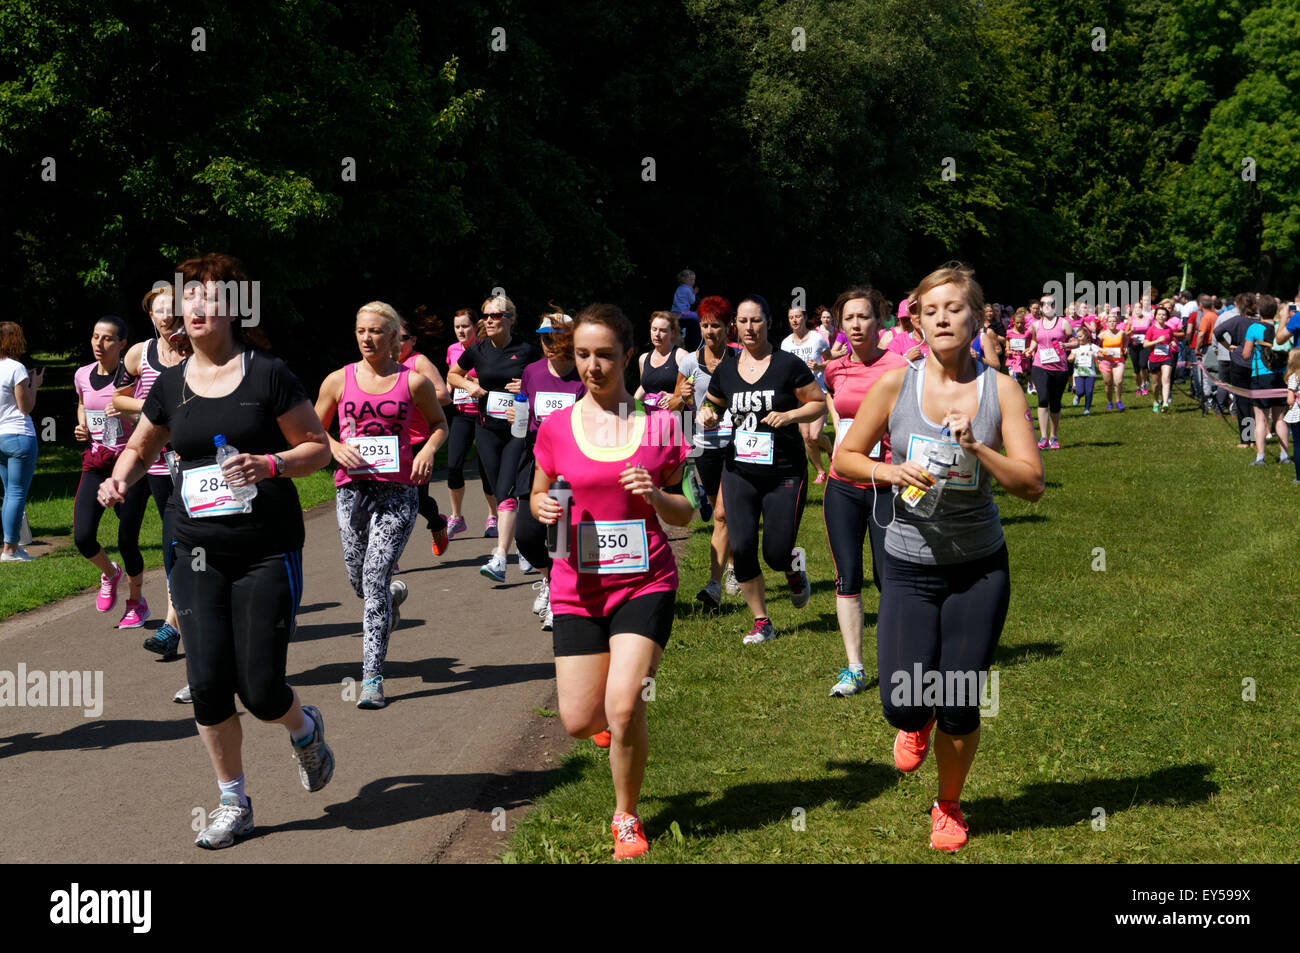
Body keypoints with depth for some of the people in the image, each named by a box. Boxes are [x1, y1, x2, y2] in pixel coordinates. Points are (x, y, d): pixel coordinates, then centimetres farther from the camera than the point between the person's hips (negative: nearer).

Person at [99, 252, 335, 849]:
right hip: (197, 553, 4)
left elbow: (318, 447, -2)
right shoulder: (171, 385, 6)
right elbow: (139, 448, 21)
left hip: (267, 553, -4)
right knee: (208, 683, -1)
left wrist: (270, 465, -19)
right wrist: (120, 479, 0)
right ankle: (233, 803, 19)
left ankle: (305, 728, 32)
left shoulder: (267, 374, -5)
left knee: (261, 690, -5)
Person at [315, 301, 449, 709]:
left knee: (374, 577, -13)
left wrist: (428, 450, -4)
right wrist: (336, 447, -5)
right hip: (352, 488, 3)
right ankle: (394, 594, 48)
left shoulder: (414, 381, 1)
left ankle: (372, 679, -9)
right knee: (360, 583, 9)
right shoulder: (339, 380, 5)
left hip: (398, 490, -3)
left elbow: (438, 422, 16)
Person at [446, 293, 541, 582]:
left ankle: (500, 559, -20)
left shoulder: (527, 351, -4)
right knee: (499, 491, 8)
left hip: (518, 430, -4)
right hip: (487, 430, 4)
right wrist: (469, 385, 1)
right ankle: (517, 541, 29)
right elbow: (452, 375, 21)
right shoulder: (477, 351, 4)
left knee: (507, 491, -15)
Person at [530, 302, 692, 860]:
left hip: (645, 581, -2)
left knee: (623, 709, -17)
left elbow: (684, 514, 5)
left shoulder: (658, 424, -2)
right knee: (579, 722, 1)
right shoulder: (557, 426, 0)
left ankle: (626, 818, 9)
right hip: (578, 585, 2)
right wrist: (543, 508, -9)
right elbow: (539, 496, 14)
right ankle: (622, 713, 41)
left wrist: (656, 496, -16)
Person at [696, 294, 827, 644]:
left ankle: (793, 570, 35)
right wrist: (707, 416, -3)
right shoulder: (725, 370, 5)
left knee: (776, 553, -5)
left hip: (785, 473, -3)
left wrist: (789, 415, -17)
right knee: (741, 548, -6)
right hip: (739, 471, 3)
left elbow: (820, 402, -1)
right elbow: (710, 405, 20)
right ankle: (761, 623, 10)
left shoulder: (788, 365, -5)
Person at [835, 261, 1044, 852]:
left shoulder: (1000, 390, -5)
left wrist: (976, 447, -23)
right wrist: (893, 472, -15)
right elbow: (845, 459, 3)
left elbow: (1032, 483, -9)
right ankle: (917, 726, 33)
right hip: (909, 563, 0)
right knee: (902, 703, -8)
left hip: (980, 565, 0)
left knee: (959, 708, 3)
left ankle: (949, 807, 32)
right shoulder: (896, 384, -5)